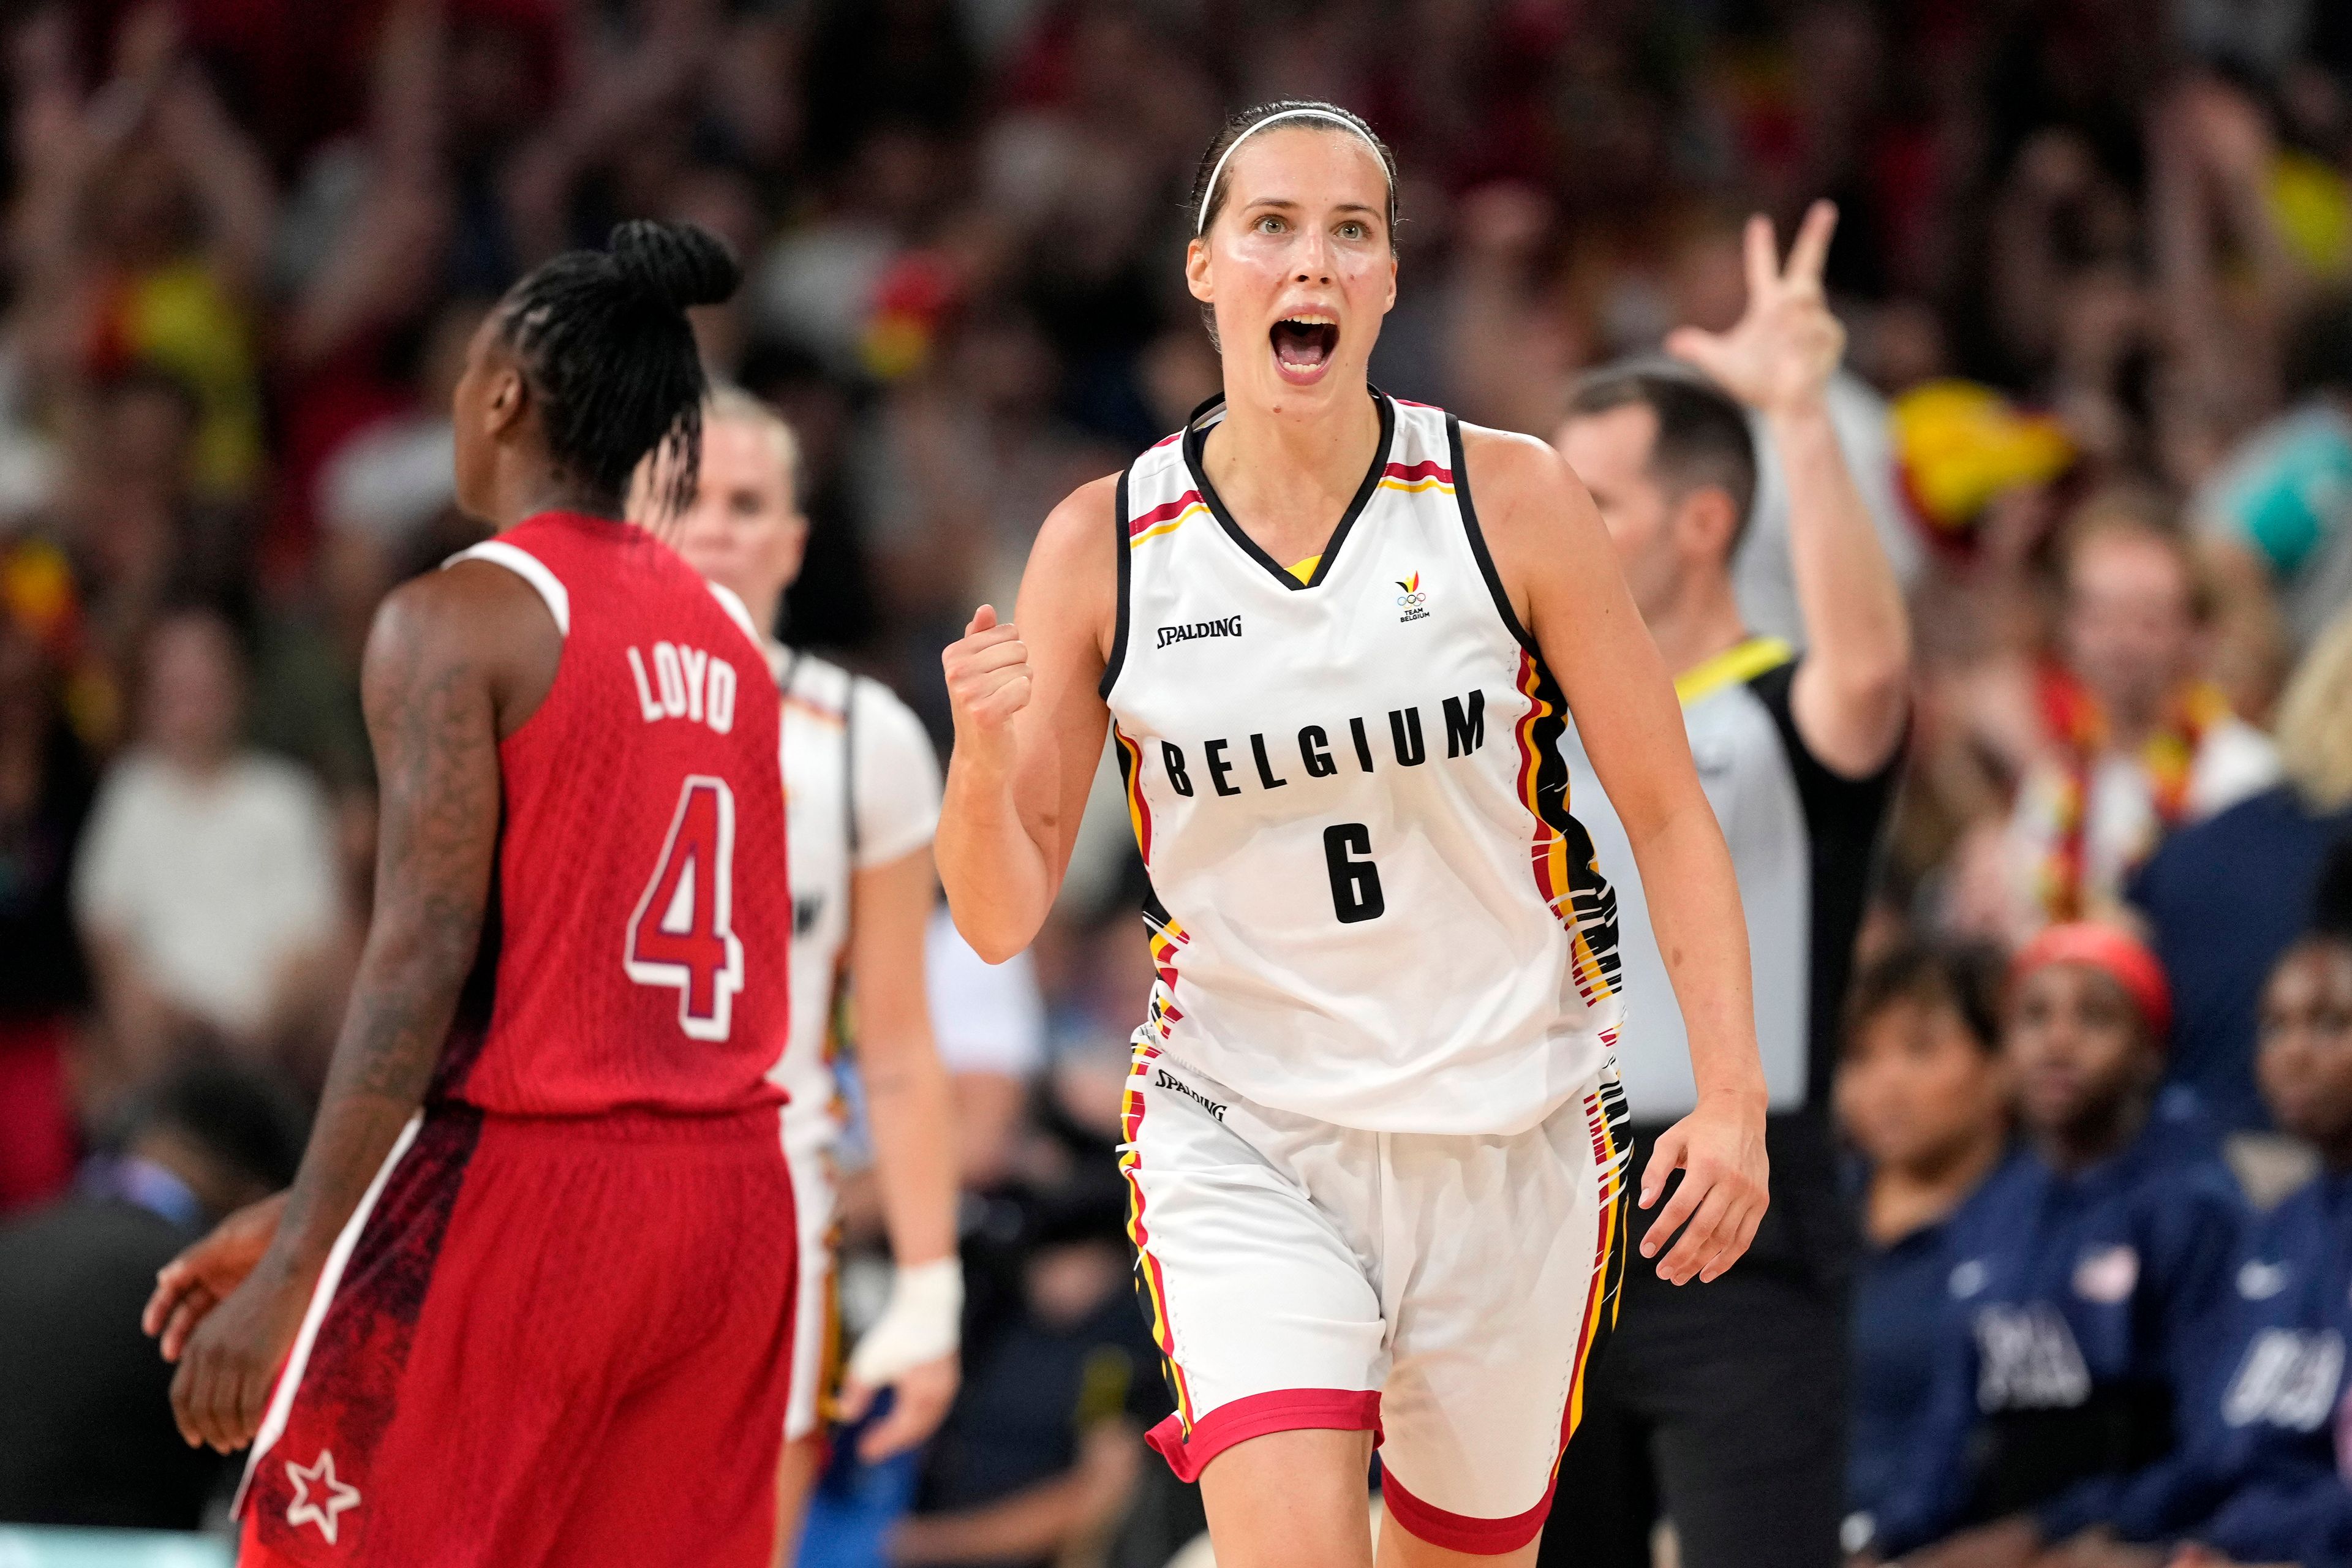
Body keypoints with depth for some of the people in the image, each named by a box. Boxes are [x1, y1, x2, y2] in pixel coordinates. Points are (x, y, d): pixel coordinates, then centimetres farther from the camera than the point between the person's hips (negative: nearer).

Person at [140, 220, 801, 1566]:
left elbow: (425, 959, -16)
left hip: (527, 1192, -7)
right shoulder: (727, 633, 15)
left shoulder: (460, 619, -8)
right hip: (733, 1189, 7)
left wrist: (292, 1264, -16)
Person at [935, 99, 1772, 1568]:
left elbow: (1669, 814, 0)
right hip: (1243, 1138, -1)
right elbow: (1003, 919, -1)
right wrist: (984, 758, -22)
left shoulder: (1512, 501, -7)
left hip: (1507, 1140, 1)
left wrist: (1732, 1099, -8)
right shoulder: (1104, 542, -4)